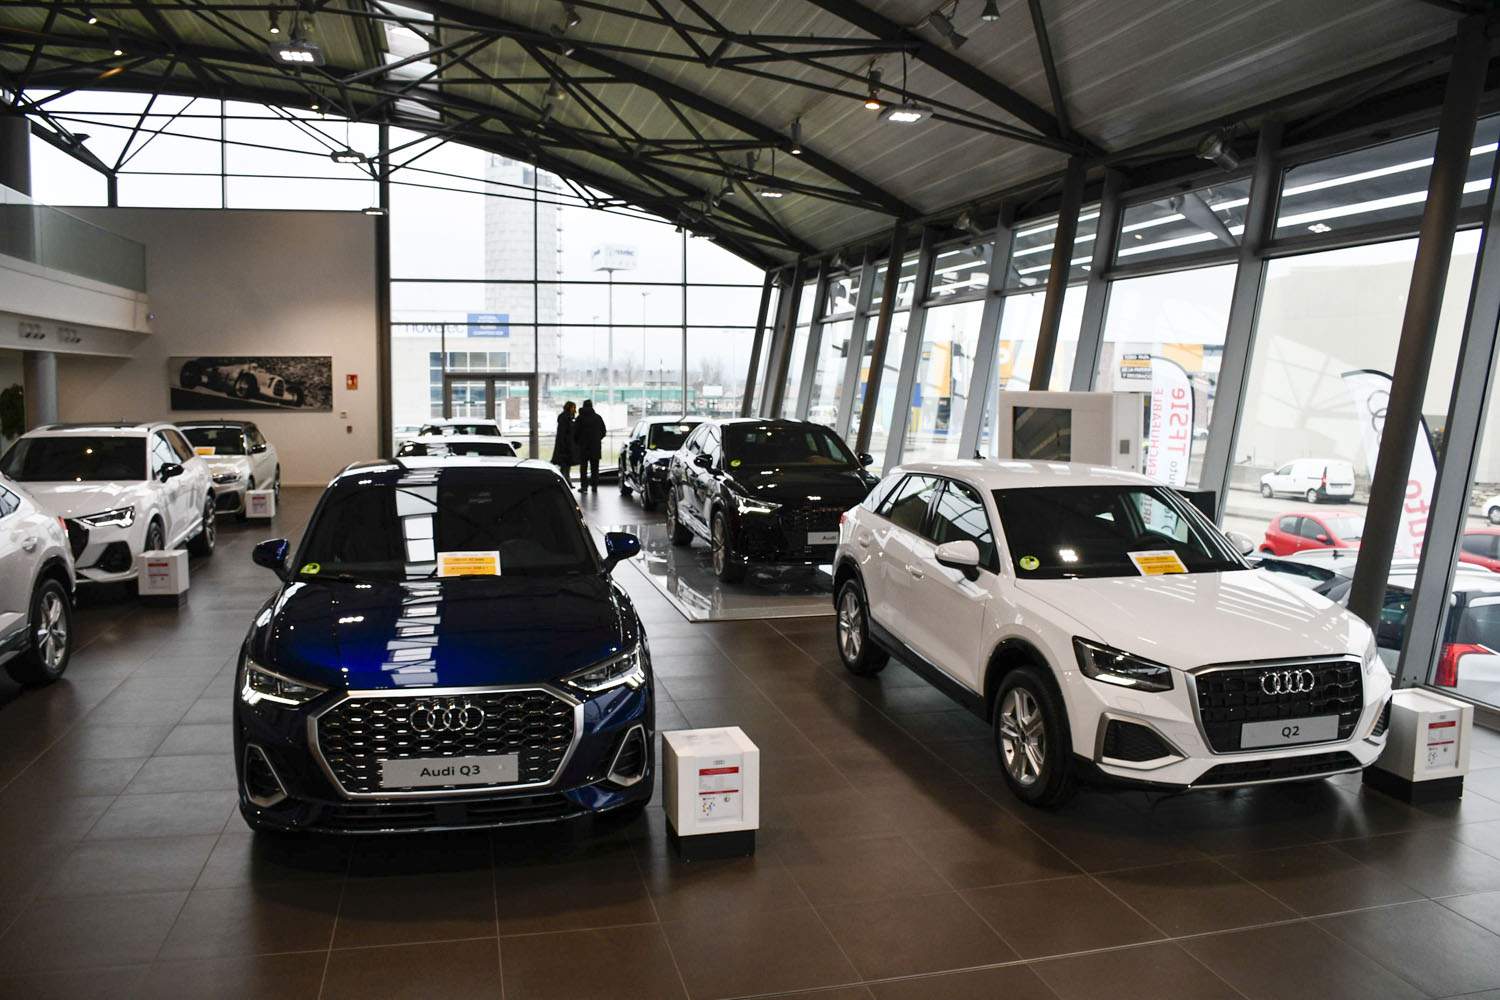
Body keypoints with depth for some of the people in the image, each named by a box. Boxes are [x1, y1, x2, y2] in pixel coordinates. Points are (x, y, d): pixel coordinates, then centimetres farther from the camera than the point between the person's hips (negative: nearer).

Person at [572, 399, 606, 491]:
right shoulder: (598, 417, 3)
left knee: (583, 467, 2)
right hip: (595, 446, 3)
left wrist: (577, 442, 9)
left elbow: (575, 432, -7)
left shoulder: (580, 418, -7)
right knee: (594, 467, 8)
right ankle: (594, 486, 7)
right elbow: (603, 431, 8)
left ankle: (584, 486, -2)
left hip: (583, 445, -2)